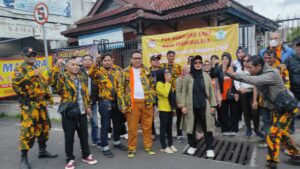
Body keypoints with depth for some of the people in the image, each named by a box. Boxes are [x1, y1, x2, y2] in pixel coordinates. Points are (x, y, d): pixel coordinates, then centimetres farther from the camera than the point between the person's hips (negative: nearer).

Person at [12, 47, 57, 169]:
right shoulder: (20, 69, -4)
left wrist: (49, 97, 20)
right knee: (28, 130, -9)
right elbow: (16, 81, -22)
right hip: (29, 105, -8)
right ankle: (24, 159, 1)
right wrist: (30, 75, -26)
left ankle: (42, 150, 28)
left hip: (41, 103, 8)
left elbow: (44, 84, 25)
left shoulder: (37, 70, 20)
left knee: (43, 127, 13)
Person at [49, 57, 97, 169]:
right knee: (69, 137, 5)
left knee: (84, 135, 14)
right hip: (68, 113, -5)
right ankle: (70, 159, 22)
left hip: (82, 112, 5)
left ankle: (86, 155, 31)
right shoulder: (62, 77, -6)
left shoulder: (81, 78, 13)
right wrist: (57, 67, -32)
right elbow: (51, 81, -27)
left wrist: (88, 106, 18)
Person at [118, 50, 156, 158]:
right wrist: (123, 104, -8)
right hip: (132, 103, -2)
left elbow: (152, 86, 15)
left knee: (147, 127, 10)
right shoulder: (125, 72, 3)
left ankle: (148, 147, 24)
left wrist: (152, 99, 5)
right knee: (132, 128, 4)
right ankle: (131, 149, 19)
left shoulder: (147, 71, 12)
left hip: (147, 102, 3)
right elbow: (120, 89, 0)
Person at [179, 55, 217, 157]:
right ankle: (192, 146, 26)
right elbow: (184, 92, 1)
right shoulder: (188, 77, 0)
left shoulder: (206, 76, 4)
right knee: (191, 126, 8)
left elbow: (211, 92, 5)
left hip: (204, 106, 1)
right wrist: (183, 106, -6)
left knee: (207, 126, 3)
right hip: (191, 106, 0)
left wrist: (213, 105, 1)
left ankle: (209, 148, 15)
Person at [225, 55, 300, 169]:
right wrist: (231, 73, -28)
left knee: (273, 135, -10)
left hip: (287, 107, -9)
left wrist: (234, 74, -41)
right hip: (276, 108, 9)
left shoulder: (271, 74, -28)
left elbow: (254, 80, -42)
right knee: (282, 132, 22)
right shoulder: (258, 74, -2)